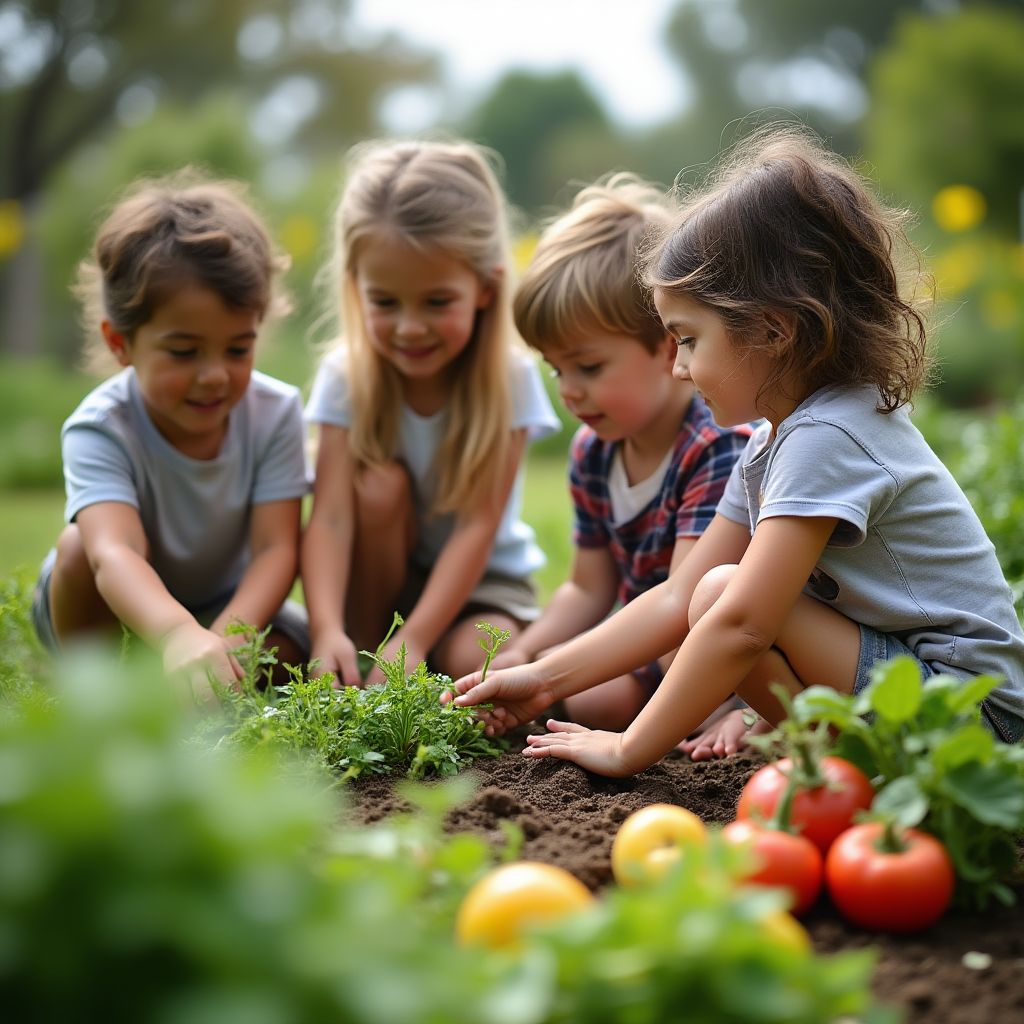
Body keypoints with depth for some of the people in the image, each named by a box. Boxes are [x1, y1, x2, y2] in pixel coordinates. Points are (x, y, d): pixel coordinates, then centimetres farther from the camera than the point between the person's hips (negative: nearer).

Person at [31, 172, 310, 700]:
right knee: (81, 544, -33)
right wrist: (179, 635, -71)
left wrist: (226, 639, -48)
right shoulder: (101, 429, -31)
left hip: (226, 601, 2)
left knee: (288, 651, -26)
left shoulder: (274, 412, -21)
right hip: (116, 608, -2)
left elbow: (276, 548, -27)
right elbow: (113, 554, -49)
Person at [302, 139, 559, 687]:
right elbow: (330, 515, -25)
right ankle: (362, 660, -14)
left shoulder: (509, 376, -19)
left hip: (483, 579, -2)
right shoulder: (347, 374, -15)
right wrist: (328, 630, -42)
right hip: (384, 579, 2)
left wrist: (414, 639, -33)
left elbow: (478, 525, -23)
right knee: (380, 484, -28)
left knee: (476, 662, -32)